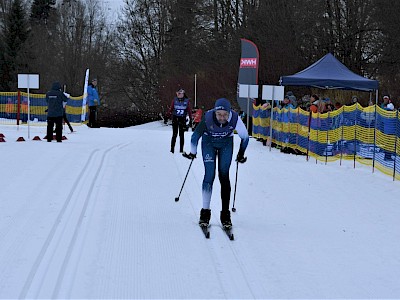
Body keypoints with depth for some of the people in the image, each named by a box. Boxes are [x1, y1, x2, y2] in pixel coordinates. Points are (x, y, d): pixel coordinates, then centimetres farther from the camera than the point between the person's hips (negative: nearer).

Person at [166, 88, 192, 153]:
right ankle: (172, 149, 8)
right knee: (174, 134, 3)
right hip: (175, 118, 0)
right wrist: (167, 116, 3)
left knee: (181, 135, 4)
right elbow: (170, 109, 5)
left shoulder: (186, 101, 0)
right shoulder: (174, 100, -1)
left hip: (182, 119, 0)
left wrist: (191, 119, 5)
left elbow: (189, 111, 6)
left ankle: (181, 150, 11)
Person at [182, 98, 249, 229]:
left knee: (224, 176, -4)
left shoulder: (235, 118, -31)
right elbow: (196, 136, -16)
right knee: (209, 175, -10)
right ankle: (205, 212, -2)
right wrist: (193, 152, -4)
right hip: (209, 143, -1)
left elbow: (245, 136, -12)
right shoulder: (208, 118, -33)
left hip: (226, 144, 1)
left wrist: (241, 154, -1)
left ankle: (225, 214, 1)